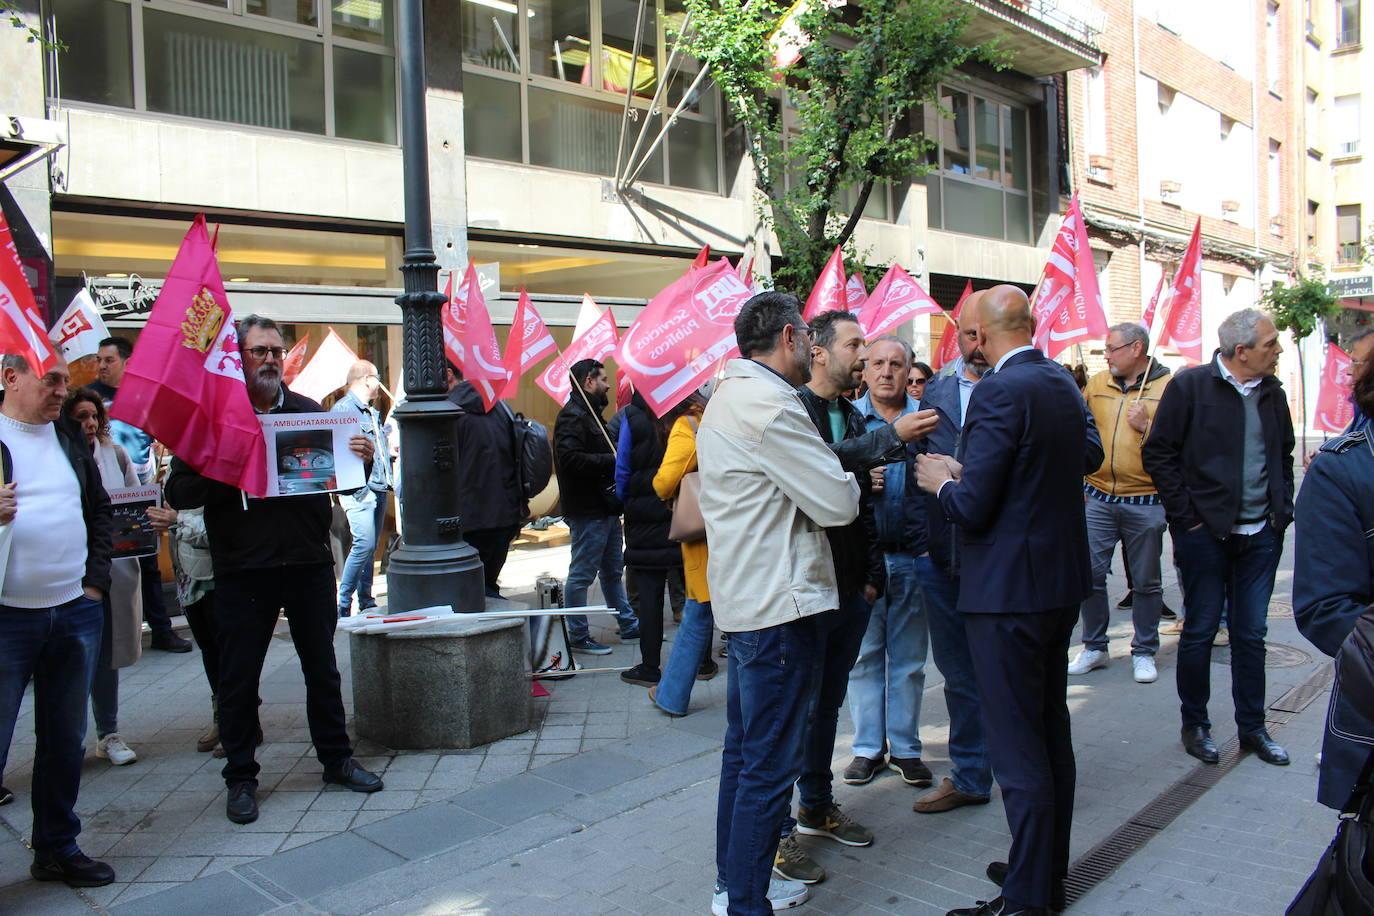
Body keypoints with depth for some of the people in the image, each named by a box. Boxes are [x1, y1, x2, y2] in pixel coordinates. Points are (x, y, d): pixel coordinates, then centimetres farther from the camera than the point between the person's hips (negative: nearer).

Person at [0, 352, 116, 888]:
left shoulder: (70, 437, 12)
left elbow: (100, 511, 18)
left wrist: (96, 579, 9)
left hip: (76, 613, 5)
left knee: (66, 739, 14)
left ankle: (58, 847, 29)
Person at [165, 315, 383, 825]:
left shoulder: (309, 411, 9)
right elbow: (179, 492, -9)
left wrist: (362, 460, -10)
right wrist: (230, 476, -25)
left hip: (310, 563, 3)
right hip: (243, 570, -3)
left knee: (322, 668, 14)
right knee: (239, 677, 7)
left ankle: (336, 759, 29)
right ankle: (240, 778, 22)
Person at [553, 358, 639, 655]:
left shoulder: (590, 414, 18)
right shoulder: (572, 416, -15)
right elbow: (570, 459, -28)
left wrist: (615, 459, 3)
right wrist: (612, 460, -23)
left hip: (605, 507, 11)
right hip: (587, 510, -11)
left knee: (613, 571, 19)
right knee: (581, 574, 0)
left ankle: (629, 625, 30)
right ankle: (578, 637, 9)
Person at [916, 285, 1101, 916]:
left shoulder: (999, 392, -20)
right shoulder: (1063, 383, 7)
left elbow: (972, 508, -24)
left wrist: (942, 482, -2)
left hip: (1009, 591, -9)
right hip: (1063, 580, 10)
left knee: (1017, 746, -1)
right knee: (1051, 732, 18)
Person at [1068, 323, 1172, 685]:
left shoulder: (1168, 387, -5)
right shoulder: (1097, 383, 7)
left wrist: (1147, 427, -22)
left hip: (1145, 501, -3)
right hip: (1098, 496, 3)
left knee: (1146, 581, 9)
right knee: (1091, 574, 4)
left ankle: (1144, 652, 23)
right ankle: (1094, 647, 19)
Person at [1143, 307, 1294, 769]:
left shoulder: (1272, 393, 9)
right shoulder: (1191, 385, -9)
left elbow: (1284, 456, 21)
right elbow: (1159, 454, -9)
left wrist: (1282, 510, 10)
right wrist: (1186, 516, -11)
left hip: (1260, 536, 5)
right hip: (1205, 535, -5)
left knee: (1251, 635, 12)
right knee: (1200, 632, 5)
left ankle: (1252, 728, 24)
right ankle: (1195, 725, 19)